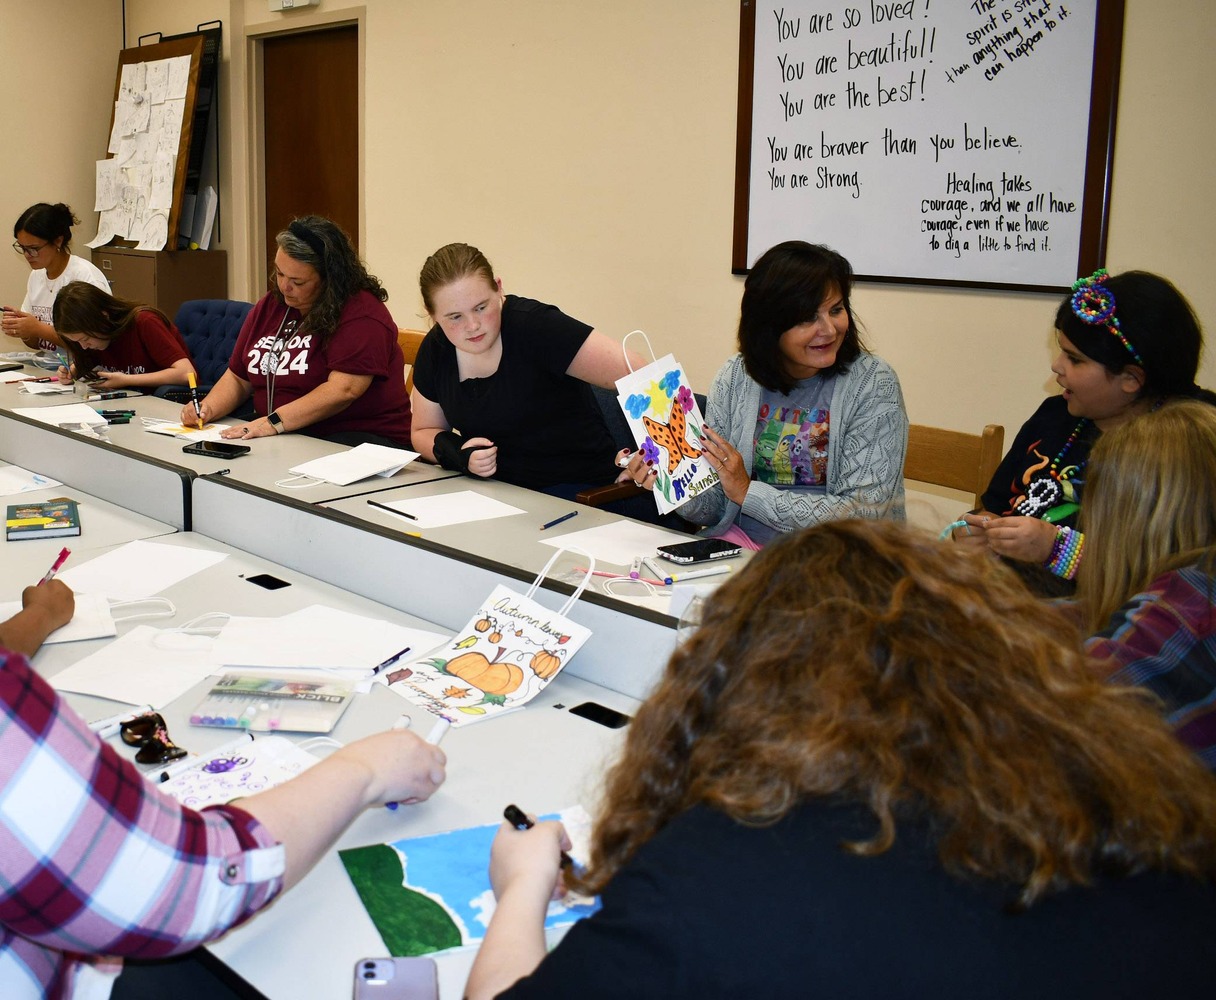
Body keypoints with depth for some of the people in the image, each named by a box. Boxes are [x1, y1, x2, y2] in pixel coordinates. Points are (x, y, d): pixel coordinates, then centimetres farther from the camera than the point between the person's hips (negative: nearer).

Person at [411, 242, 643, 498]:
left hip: (580, 492, -5)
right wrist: (455, 452, -9)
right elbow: (424, 432, 14)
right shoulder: (435, 349, 0)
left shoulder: (535, 327, -18)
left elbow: (635, 375, -26)